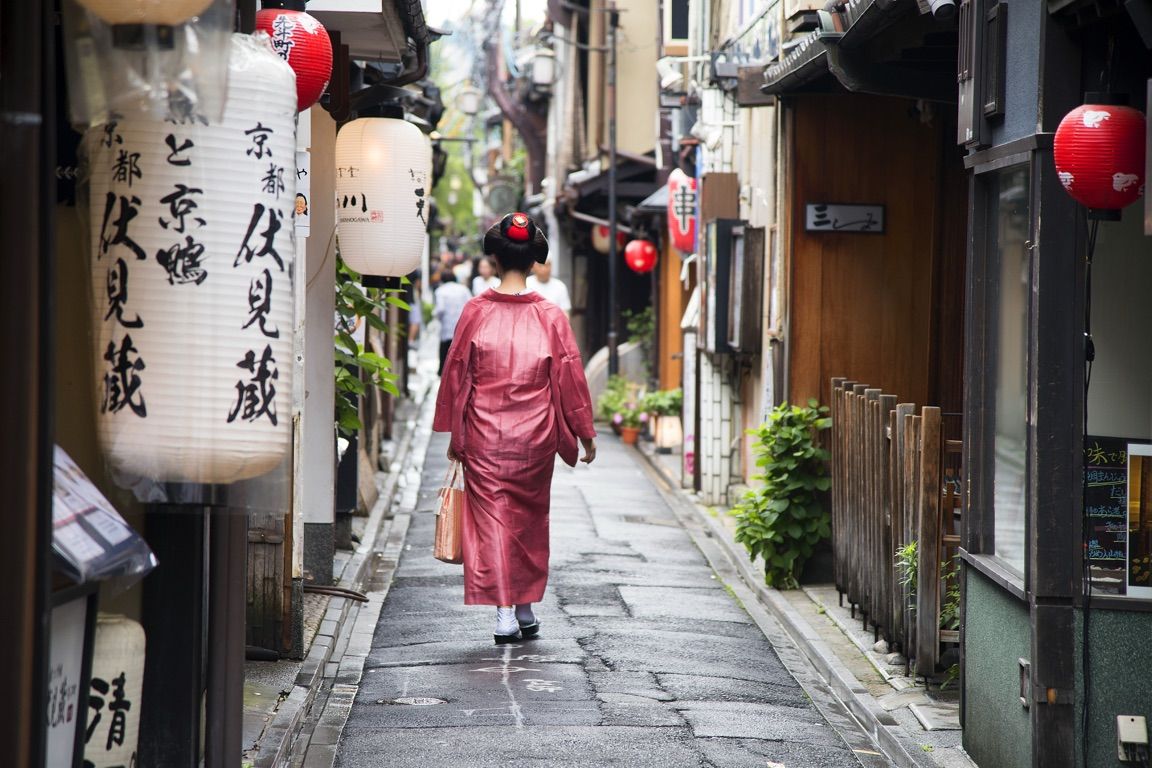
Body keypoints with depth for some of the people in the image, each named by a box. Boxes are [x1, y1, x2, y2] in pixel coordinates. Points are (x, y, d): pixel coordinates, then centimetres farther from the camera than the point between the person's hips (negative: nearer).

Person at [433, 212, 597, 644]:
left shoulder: (477, 311, -6)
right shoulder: (550, 317, -5)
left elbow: (456, 373, -1)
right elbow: (570, 378, 0)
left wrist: (454, 434, 9)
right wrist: (585, 434, 9)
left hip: (484, 435, -1)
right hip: (534, 437, 1)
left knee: (492, 518, 3)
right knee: (530, 518, 16)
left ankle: (505, 614, -5)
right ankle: (526, 609, 23)